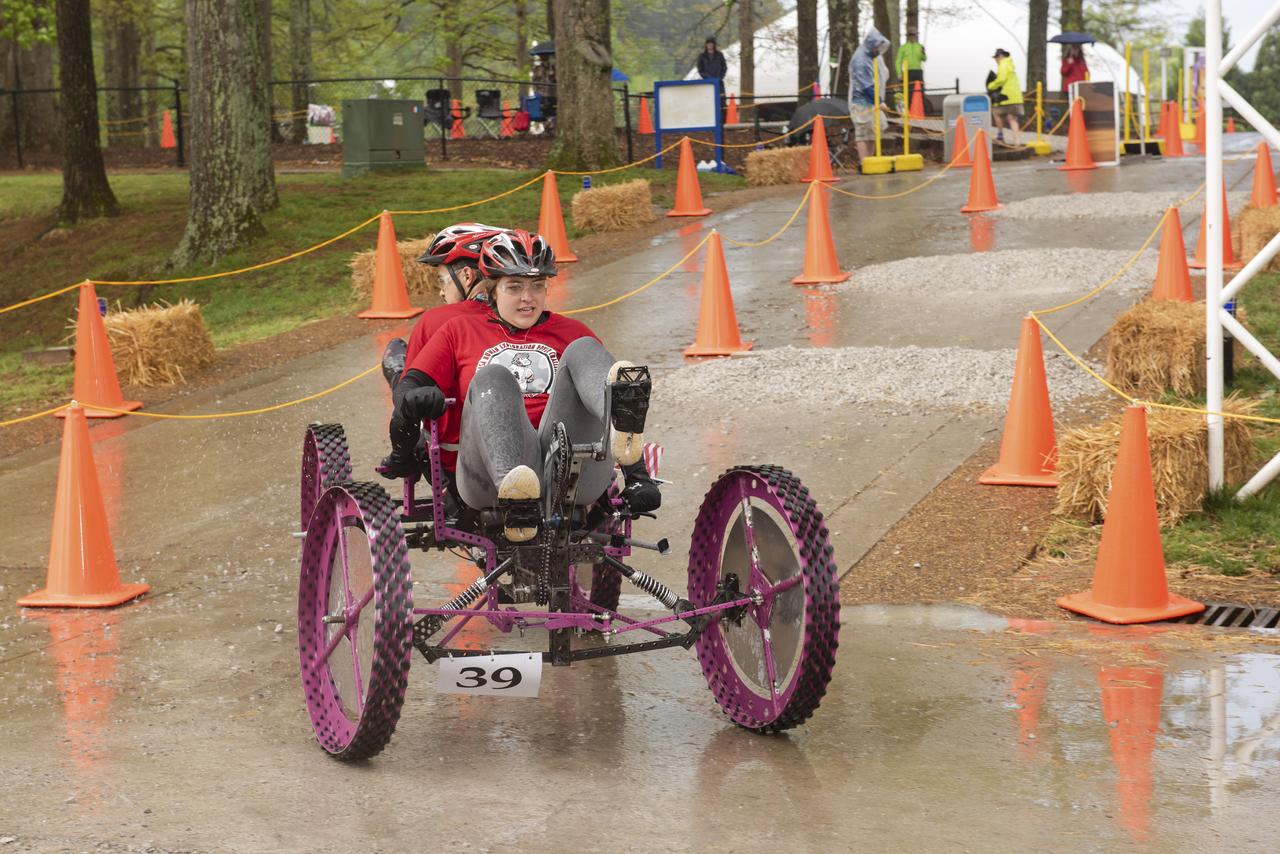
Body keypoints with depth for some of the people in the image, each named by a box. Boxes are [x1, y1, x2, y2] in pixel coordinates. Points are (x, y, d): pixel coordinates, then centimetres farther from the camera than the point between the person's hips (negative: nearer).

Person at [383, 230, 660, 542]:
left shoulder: (570, 332, 28)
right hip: (489, 477, -1)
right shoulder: (461, 330, 26)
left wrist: (637, 475, 9)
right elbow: (408, 388, 20)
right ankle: (517, 504, -57)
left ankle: (623, 429, -54)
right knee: (492, 378, -29)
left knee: (583, 350, -16)